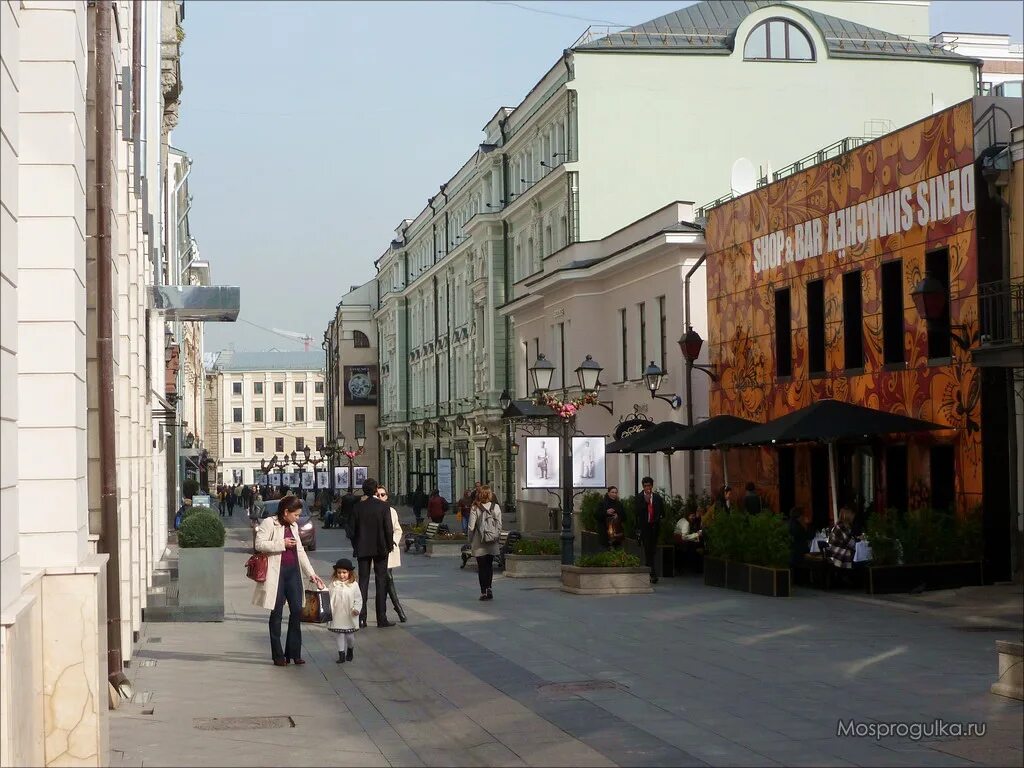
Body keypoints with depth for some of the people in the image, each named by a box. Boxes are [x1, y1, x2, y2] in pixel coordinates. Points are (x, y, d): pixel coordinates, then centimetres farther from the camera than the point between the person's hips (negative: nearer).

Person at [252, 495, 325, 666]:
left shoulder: (293, 526, 17)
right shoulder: (269, 523, -5)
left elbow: (300, 551, 21)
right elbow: (259, 544, -16)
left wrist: (311, 573, 17)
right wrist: (282, 544, -16)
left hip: (293, 572, 6)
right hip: (276, 573, -6)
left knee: (297, 610, 1)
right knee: (277, 613, 0)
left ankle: (294, 652, 9)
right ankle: (278, 655, 6)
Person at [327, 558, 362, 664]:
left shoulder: (353, 585, -5)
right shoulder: (334, 584, 1)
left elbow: (358, 599, -4)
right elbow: (328, 596, 6)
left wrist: (356, 609, -15)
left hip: (350, 616, -1)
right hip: (337, 616, 2)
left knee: (350, 636, 8)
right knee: (340, 636, 5)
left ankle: (350, 650, 35)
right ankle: (341, 655, 12)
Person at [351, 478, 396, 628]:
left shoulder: (357, 507, -2)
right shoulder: (383, 507, -8)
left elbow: (353, 530, 1)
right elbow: (388, 529, -9)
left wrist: (355, 547, 12)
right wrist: (389, 545, 6)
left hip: (363, 549, 2)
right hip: (380, 549, -2)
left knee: (363, 581, 7)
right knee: (381, 582, 4)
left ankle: (361, 618, 2)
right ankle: (382, 618, 3)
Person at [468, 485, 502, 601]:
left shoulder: (475, 508, -10)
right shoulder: (496, 507, -4)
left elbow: (471, 527, -8)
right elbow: (499, 525, -1)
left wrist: (470, 541, 4)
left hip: (479, 543, -2)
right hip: (492, 543, 2)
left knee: (481, 567, 5)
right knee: (489, 565, 19)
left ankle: (483, 591, 3)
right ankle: (489, 588, 11)